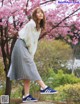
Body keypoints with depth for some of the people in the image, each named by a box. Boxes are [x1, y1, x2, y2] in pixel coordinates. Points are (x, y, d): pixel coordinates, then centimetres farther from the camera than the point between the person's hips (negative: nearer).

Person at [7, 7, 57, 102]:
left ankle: (26, 96, -1)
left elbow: (35, 41, 13)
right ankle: (43, 87, -23)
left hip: (27, 48, 9)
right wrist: (31, 52, -8)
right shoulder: (31, 24, -12)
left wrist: (32, 54, 5)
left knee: (27, 72, 2)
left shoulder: (39, 27, 16)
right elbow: (29, 39, -14)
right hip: (21, 46, -9)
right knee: (30, 67, -16)